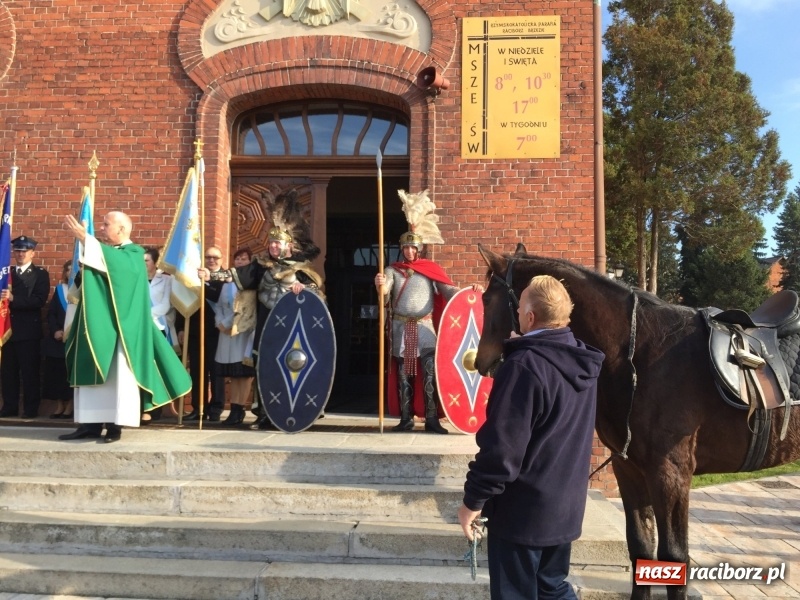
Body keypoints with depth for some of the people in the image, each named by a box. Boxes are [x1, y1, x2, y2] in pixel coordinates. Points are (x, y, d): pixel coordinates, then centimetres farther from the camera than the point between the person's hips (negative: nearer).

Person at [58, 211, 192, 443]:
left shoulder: (133, 254, -4)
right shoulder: (102, 254, 17)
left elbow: (114, 263, -26)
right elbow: (89, 286, 18)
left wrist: (85, 238, -28)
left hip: (117, 325, -7)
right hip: (97, 325, 7)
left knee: (117, 374, -5)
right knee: (92, 372, 4)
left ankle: (115, 424, -4)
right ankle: (92, 423, 6)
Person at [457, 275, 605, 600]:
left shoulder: (525, 366, -24)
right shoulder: (582, 361, 2)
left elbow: (500, 448, -25)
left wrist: (473, 500, -13)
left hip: (522, 510, -8)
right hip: (566, 505, 8)